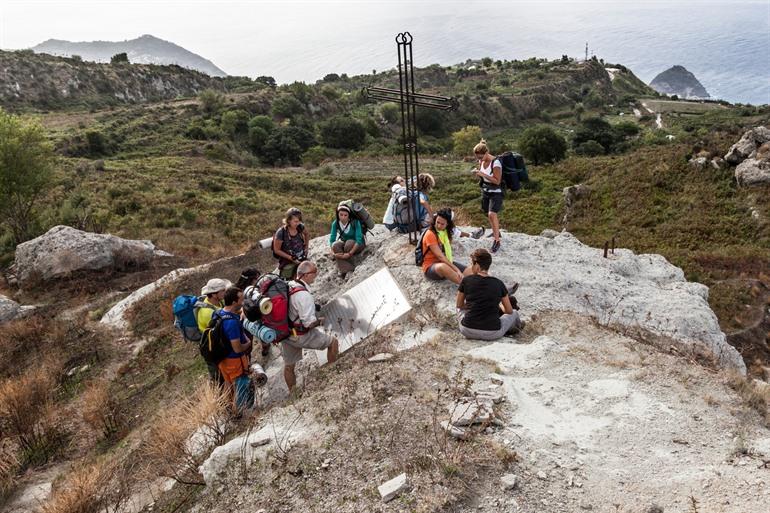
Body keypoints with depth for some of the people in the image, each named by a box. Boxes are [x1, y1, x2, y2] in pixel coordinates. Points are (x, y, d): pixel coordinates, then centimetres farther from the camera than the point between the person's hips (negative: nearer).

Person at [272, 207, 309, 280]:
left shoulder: (300, 227, -8)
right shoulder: (281, 233, -21)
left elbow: (306, 234, 17)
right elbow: (276, 250, -13)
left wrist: (306, 247, 7)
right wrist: (291, 258, -18)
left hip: (301, 261, 5)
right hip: (287, 264, -5)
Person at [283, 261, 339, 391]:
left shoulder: (287, 286, -3)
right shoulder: (304, 295, -28)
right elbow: (309, 323, -28)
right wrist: (320, 320, -8)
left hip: (285, 333, 8)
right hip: (301, 336, -8)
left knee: (288, 366, 22)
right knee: (333, 342, 11)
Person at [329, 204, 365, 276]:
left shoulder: (355, 222, -25)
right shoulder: (335, 223, -14)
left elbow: (359, 240, -30)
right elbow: (332, 239, -15)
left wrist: (350, 253, -41)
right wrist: (332, 252, -34)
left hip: (358, 245, -3)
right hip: (344, 244, 3)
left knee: (349, 243, -36)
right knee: (335, 245, -29)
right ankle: (346, 271, -34)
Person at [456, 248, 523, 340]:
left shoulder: (466, 280, -5)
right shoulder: (498, 284, -3)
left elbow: (459, 305, 10)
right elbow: (509, 311, 9)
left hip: (468, 331, 1)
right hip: (492, 334, -1)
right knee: (514, 313, 26)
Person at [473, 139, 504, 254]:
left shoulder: (495, 163, -23)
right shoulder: (481, 161, -1)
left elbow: (497, 181, -23)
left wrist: (483, 174, -28)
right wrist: (477, 173, -10)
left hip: (496, 192, -8)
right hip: (485, 190, 8)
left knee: (492, 214, -19)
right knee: (489, 214, 18)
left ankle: (497, 241, -13)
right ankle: (496, 232, 42)